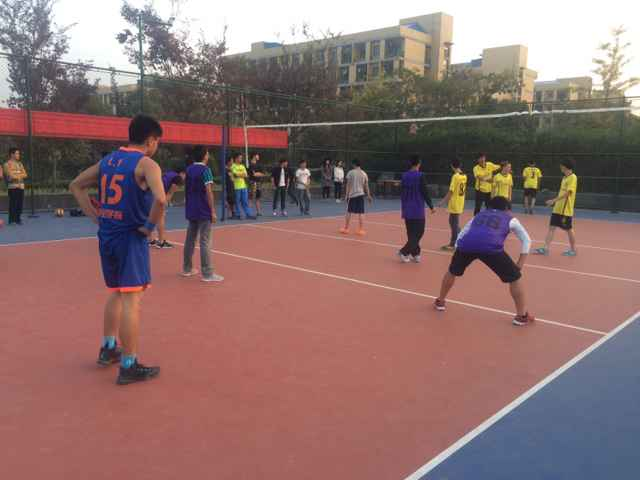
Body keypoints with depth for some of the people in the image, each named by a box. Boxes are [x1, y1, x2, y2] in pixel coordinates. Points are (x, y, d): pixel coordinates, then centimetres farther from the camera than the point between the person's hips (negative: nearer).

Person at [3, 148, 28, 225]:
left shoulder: (20, 164, 16)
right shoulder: (7, 164, -3)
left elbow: (25, 174, 10)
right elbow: (11, 176, -12)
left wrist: (17, 175, -5)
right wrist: (20, 175, -1)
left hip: (21, 186, 6)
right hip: (12, 187, -6)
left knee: (20, 204, 5)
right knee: (13, 203, -7)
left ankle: (18, 219, 12)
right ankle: (12, 220, -2)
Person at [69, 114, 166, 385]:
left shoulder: (108, 160, 11)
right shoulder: (146, 164, -12)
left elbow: (76, 185, 17)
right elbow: (160, 199, -29)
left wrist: (96, 216, 11)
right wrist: (149, 226, -14)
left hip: (106, 236, 8)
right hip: (131, 238, -8)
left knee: (117, 294, 23)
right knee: (131, 300, -2)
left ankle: (108, 349, 35)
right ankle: (129, 367, 5)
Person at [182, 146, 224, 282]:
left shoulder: (189, 169, 10)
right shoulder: (205, 170, -12)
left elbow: (187, 190, 16)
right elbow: (208, 192, -17)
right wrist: (213, 211, -15)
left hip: (191, 210, 8)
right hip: (203, 211, -8)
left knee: (190, 239, 15)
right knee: (205, 242, -6)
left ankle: (187, 269, 24)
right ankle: (207, 274, -5)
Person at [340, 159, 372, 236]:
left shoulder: (351, 173, -3)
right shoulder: (364, 174, 4)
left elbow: (348, 185, -6)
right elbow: (366, 186, 5)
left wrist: (347, 194, -2)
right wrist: (368, 195, 11)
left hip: (352, 195, -1)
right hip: (360, 194, 2)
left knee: (349, 212, 8)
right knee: (361, 213, 1)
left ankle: (346, 229, 15)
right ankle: (361, 230, 1)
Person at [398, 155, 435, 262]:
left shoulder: (404, 176, 4)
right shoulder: (420, 176, -11)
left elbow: (402, 193, 9)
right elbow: (425, 192, -12)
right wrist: (431, 207, -3)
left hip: (407, 209, 6)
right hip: (418, 210, -6)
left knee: (411, 233, 13)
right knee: (418, 232, 2)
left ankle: (415, 254, 17)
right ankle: (404, 251, -8)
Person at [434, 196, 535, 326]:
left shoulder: (479, 215, 38)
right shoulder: (510, 219, 31)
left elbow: (461, 235, 38)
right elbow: (526, 240, 33)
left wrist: (460, 254, 42)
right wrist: (520, 264, 32)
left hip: (466, 244, 3)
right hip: (490, 247, -3)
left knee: (452, 272, 31)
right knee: (515, 278, 16)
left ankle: (440, 301, 43)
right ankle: (522, 316, 20)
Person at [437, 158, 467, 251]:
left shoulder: (455, 176, -17)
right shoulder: (464, 176, 7)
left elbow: (451, 191, -18)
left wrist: (443, 202, -12)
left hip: (454, 204, -8)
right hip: (460, 203, 8)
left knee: (454, 224, -1)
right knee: (454, 223, 17)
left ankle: (453, 245, 4)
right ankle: (453, 242, 23)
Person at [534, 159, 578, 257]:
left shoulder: (573, 178, -13)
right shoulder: (565, 178, 13)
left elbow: (567, 193, -22)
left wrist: (554, 200, -26)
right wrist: (554, 201, 18)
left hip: (566, 210, -8)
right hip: (557, 208, 8)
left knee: (569, 230, 5)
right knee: (551, 228, 3)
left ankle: (573, 250, 19)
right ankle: (546, 248, 2)